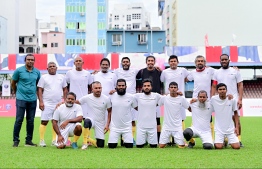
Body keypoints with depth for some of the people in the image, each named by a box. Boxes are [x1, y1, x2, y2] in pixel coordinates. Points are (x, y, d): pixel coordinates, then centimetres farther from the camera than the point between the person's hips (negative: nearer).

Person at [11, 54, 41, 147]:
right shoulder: (19, 70, -3)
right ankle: (15, 140, 6)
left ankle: (29, 140, 16)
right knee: (19, 120, -3)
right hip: (21, 99, -3)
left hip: (33, 100, 4)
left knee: (31, 121, 7)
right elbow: (13, 83, 7)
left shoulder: (37, 72, 6)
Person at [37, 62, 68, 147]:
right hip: (47, 104, -3)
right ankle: (42, 140, -2)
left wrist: (64, 100, 7)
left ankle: (54, 140, 13)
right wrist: (41, 102, -10)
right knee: (44, 121, -6)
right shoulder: (44, 77, 3)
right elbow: (40, 90, -1)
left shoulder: (61, 77, 12)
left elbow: (65, 89, 15)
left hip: (59, 104, 3)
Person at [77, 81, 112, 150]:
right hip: (91, 119, -2)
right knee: (87, 121, -41)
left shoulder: (106, 99, -6)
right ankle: (85, 143, -25)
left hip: (101, 123, 2)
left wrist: (107, 124, -3)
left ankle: (89, 140, 33)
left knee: (100, 145, 0)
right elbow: (75, 102, 1)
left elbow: (109, 111, 3)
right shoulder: (87, 97, -8)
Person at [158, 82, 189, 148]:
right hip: (166, 126, 0)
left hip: (177, 127, 0)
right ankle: (167, 141, 32)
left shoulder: (182, 99, -3)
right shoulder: (164, 98, -2)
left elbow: (189, 108, 8)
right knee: (161, 146, -1)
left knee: (181, 146, -3)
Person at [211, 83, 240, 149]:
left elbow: (235, 113, 5)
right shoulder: (213, 99, -6)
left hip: (230, 128, 1)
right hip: (219, 129, -1)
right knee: (218, 147, -18)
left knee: (237, 146, -11)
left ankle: (229, 141, 22)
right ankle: (222, 142, 18)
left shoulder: (232, 100, -4)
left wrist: (237, 127, 3)